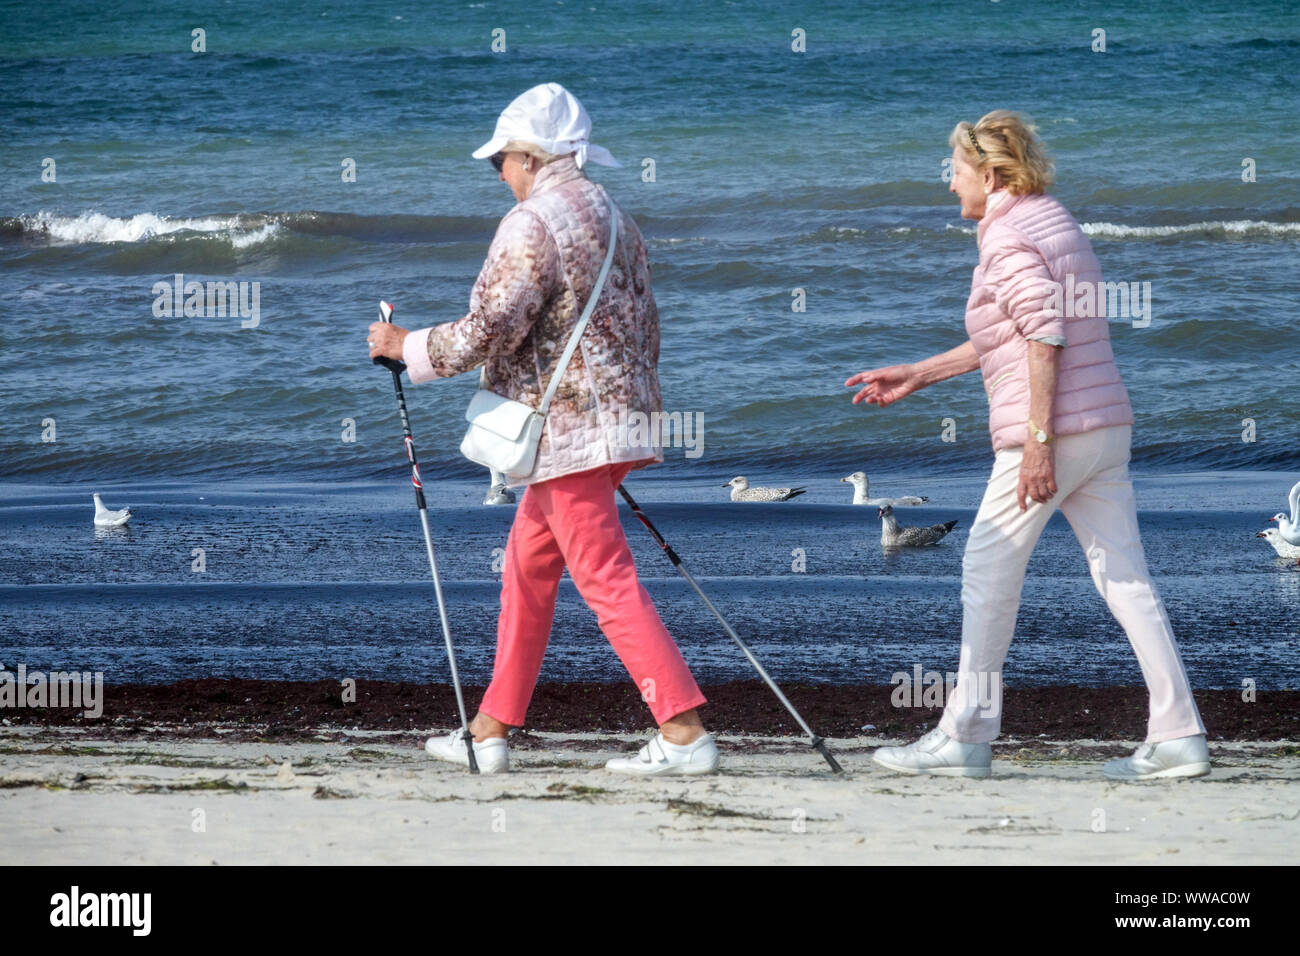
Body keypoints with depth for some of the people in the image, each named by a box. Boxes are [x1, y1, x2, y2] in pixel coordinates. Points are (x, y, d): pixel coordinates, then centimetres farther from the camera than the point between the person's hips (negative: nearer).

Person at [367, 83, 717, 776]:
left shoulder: (532, 224, -14)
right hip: (613, 419, 10)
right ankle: (490, 732, 19)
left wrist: (406, 348, -3)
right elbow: (644, 325, 20)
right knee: (526, 568, 15)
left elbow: (489, 329, -18)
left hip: (567, 429, -10)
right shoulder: (614, 219, 15)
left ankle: (685, 735, -14)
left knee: (608, 580, -9)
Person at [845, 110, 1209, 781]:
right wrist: (917, 375, 29)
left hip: (1053, 431, -9)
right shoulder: (1054, 222, 20)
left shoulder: (1008, 237, -10)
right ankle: (1178, 736, -2)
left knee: (988, 572, 3)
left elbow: (1044, 340, -20)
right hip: (1106, 426, 9)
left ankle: (966, 736, 9)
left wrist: (1038, 442, -23)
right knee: (1124, 578, 5)